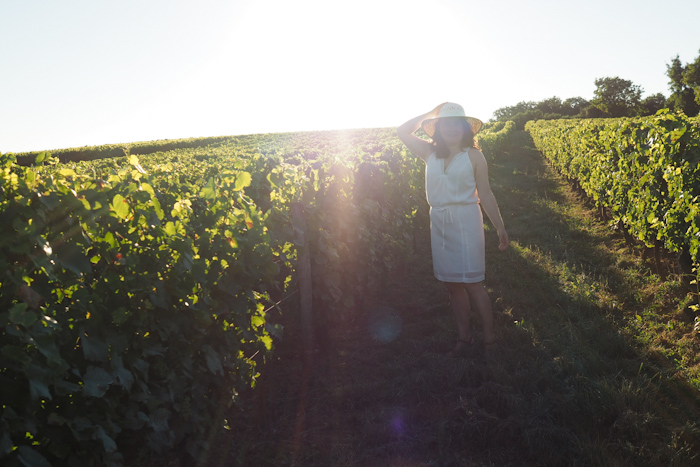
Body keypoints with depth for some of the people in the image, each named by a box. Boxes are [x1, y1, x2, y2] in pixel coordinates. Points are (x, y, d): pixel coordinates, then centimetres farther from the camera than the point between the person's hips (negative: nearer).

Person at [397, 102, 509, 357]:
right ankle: (464, 337, 23)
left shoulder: (473, 155, -3)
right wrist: (429, 113, 5)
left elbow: (485, 195, 1)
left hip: (465, 220, -4)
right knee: (452, 284, 10)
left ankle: (490, 338, 13)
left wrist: (500, 228, 2)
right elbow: (402, 131, 8)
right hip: (439, 222, 4)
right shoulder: (430, 153, 7)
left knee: (472, 284, -3)